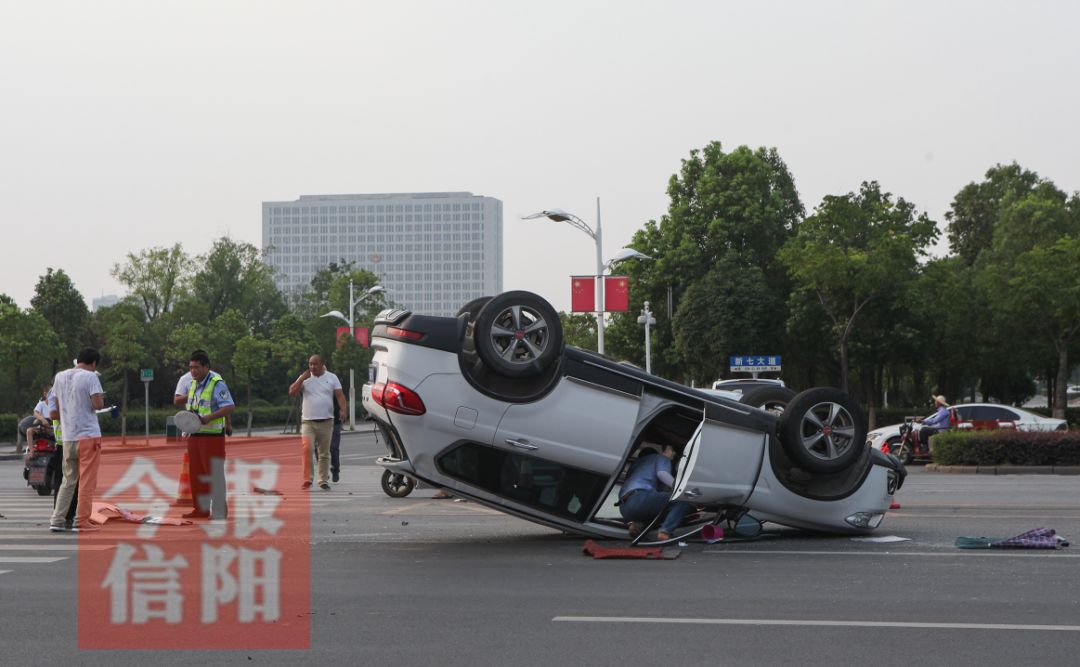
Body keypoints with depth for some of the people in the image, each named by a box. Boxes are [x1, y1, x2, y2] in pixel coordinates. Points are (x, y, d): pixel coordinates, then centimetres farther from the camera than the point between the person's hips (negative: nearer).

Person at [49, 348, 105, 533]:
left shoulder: (60, 377, 10)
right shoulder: (90, 377, -8)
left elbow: (55, 411, 15)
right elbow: (98, 405, -17)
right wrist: (100, 397, 4)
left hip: (68, 437, 5)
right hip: (89, 435, -5)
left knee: (68, 481, 13)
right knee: (87, 481, 0)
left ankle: (57, 520, 8)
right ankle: (82, 522, -1)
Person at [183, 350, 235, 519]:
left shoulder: (216, 383, -14)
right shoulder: (193, 383, 12)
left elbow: (230, 406, -22)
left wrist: (208, 418, -29)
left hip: (212, 435, -8)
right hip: (194, 435, 8)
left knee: (215, 474, -4)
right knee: (196, 473, 12)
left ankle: (219, 511, 2)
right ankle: (201, 508, 21)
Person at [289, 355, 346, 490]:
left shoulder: (332, 378, 6)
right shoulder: (304, 378, 7)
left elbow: (340, 395, 1)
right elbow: (292, 392, -3)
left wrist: (343, 410, -15)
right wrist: (302, 378, -11)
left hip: (326, 421, 1)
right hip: (308, 421, -1)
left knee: (324, 453, 7)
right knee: (306, 448, -19)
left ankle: (324, 481, 15)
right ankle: (307, 479, -16)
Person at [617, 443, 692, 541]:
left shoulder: (638, 461, 37)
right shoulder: (661, 458, 15)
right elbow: (662, 473, -8)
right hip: (640, 498, -8)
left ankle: (637, 523, 4)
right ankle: (664, 532, -25)